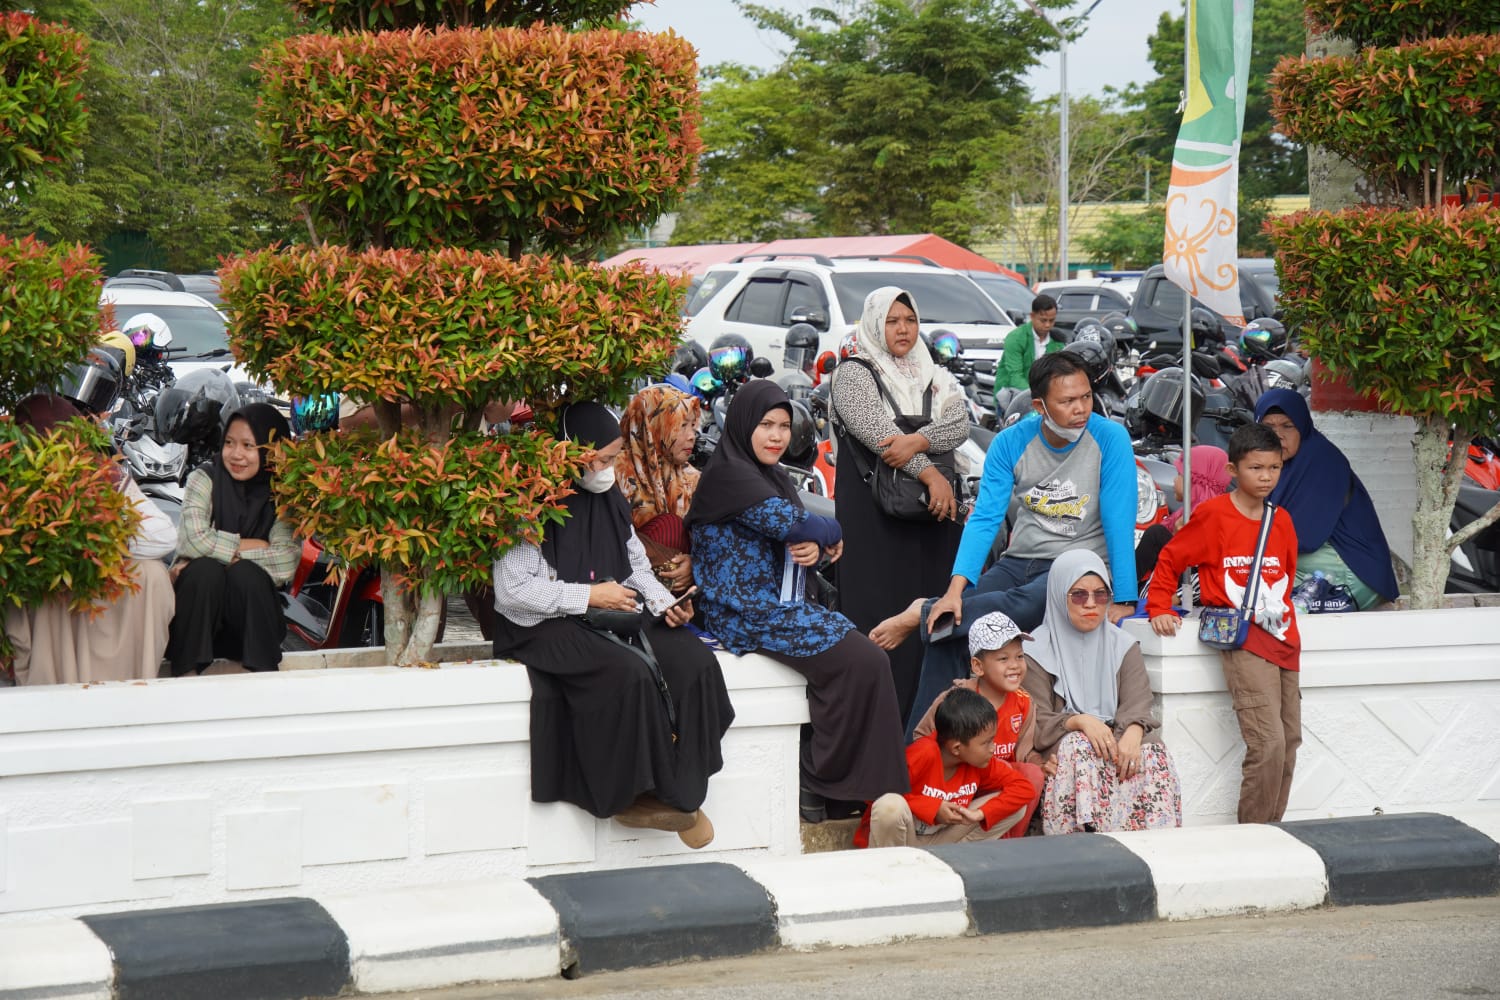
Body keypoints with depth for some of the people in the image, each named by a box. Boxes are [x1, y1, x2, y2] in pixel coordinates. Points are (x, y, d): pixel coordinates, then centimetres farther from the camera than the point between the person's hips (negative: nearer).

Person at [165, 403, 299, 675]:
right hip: (199, 609, -1)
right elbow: (195, 540, -21)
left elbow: (287, 561, -17)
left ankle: (263, 672, -22)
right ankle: (187, 671, -23)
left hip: (250, 612, 1)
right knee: (205, 570, -30)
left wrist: (219, 550, -20)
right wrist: (256, 546, -14)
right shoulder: (204, 480, -5)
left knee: (245, 572, -28)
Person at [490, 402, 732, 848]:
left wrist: (664, 602, 1)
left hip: (613, 614, 7)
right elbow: (511, 591, -16)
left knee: (694, 661, -17)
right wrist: (589, 596, -16)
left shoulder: (610, 501, 15)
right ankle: (636, 793, -19)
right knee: (629, 673, -34)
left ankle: (677, 790, -14)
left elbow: (637, 567, 23)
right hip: (546, 628, -7)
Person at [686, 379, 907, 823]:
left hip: (780, 605, 9)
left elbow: (797, 539, 16)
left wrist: (815, 547, -8)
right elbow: (791, 523, -21)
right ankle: (823, 788, -10)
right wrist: (829, 533, 0)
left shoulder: (772, 477, 19)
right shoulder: (730, 474, -12)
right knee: (862, 661, -17)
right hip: (749, 614, -9)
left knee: (865, 652, -7)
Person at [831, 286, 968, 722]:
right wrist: (929, 473, -18)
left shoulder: (934, 377, 17)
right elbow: (877, 431, -12)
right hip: (872, 510, -5)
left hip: (932, 507, 5)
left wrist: (918, 441, -18)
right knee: (878, 609, -9)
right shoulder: (853, 375, 2)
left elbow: (958, 425, 1)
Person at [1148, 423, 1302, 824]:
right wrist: (1159, 608, -2)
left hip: (1283, 637, 7)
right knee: (1268, 743, -17)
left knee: (1289, 741, 8)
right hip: (1242, 642, -7)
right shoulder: (1213, 515, -5)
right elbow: (1170, 559, 3)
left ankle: (1272, 828, 17)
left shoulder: (1282, 520, 12)